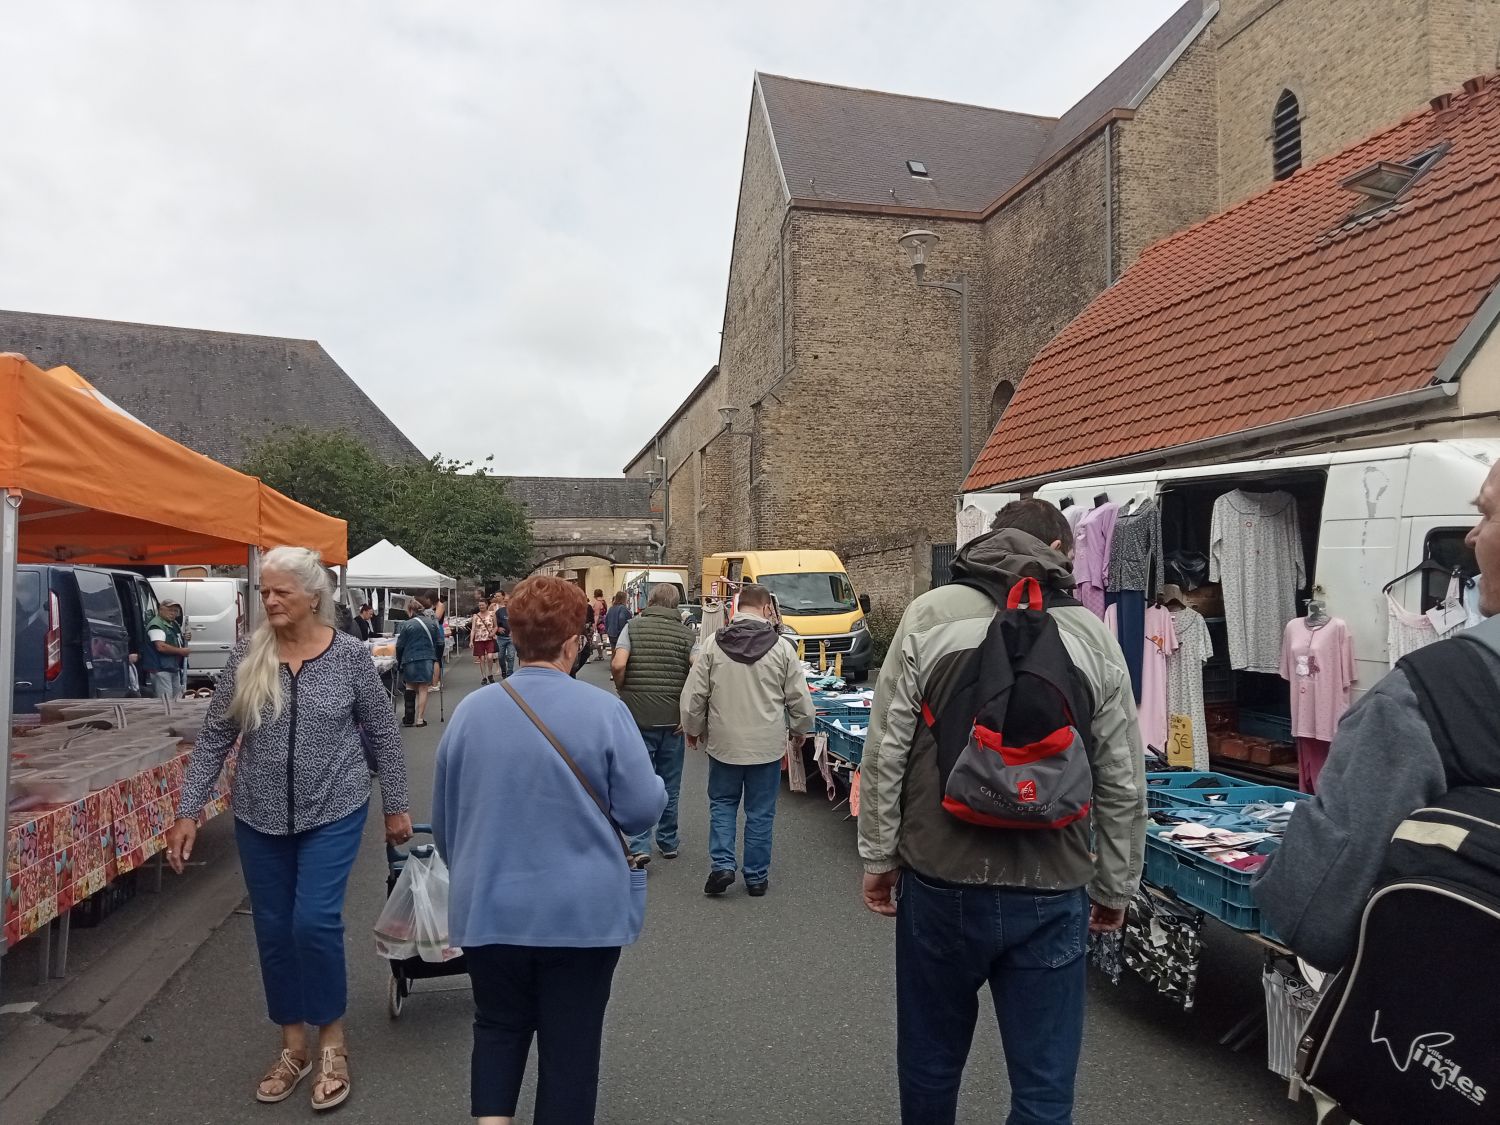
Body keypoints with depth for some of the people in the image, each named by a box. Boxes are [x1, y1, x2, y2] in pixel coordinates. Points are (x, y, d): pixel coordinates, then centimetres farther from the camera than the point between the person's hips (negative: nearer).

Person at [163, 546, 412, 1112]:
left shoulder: (350, 656, -10)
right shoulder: (246, 657, -4)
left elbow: (383, 734, -2)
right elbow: (214, 737, 1)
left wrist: (396, 806, 1)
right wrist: (188, 812, -3)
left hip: (333, 813, -3)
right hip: (260, 817, 3)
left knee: (315, 921, -9)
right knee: (274, 928, 11)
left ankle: (332, 1039, 16)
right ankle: (293, 1043, 31)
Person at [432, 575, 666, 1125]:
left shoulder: (471, 711, -4)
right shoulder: (603, 710, -16)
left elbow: (443, 819, 7)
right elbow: (643, 809, -12)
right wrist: (656, 786, 11)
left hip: (488, 907, 3)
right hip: (584, 911, -2)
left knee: (498, 1025, 23)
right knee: (571, 1039, 14)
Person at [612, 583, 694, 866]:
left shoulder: (633, 626, -3)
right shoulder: (685, 633, 0)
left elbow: (618, 665, -16)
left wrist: (623, 689, 3)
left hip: (637, 716, -1)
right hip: (673, 719, 1)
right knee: (669, 785, 15)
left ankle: (640, 847, 0)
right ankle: (668, 843, 26)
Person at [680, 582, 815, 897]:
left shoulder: (713, 644, -7)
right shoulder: (782, 647, -8)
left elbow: (693, 696, -3)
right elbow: (800, 699, -2)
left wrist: (693, 729, 15)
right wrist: (800, 729, 18)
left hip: (723, 742, 1)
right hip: (767, 745, 0)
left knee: (722, 803, 19)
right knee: (761, 812, 12)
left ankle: (722, 864, 9)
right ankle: (756, 876, 20)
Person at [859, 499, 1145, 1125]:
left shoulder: (930, 615, -5)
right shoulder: (1094, 637, -1)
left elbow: (885, 751, -6)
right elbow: (1123, 786, 2)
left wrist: (878, 856, 4)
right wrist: (1115, 890, 15)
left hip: (940, 882, 0)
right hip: (1051, 894, 1)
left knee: (930, 1061, 21)